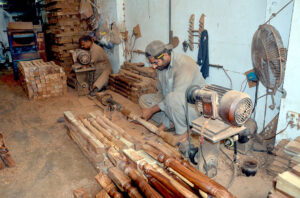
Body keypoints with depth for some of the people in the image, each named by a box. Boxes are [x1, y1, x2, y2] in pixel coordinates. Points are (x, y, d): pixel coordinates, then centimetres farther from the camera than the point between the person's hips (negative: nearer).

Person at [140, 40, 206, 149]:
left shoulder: (185, 64, -26)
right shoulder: (161, 66, 1)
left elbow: (177, 95, -33)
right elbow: (161, 92, 9)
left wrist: (152, 110, -27)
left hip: (195, 106, -8)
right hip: (173, 104, 8)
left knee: (172, 97, -40)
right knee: (144, 99, 6)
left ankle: (182, 132, -16)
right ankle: (168, 123, -4)